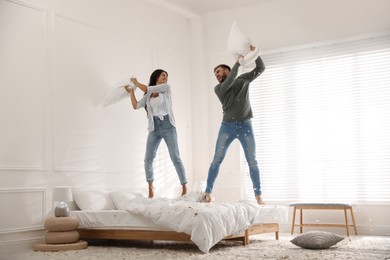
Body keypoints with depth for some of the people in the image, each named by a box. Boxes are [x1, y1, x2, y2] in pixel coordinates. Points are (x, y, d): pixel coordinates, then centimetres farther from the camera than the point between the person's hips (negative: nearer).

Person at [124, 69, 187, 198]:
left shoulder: (166, 88, 5)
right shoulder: (147, 96, 14)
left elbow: (148, 89, -3)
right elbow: (136, 106, 3)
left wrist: (136, 82, 11)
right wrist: (131, 91, 9)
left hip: (168, 126, -3)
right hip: (154, 128, 3)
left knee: (176, 158, -6)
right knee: (148, 159, -3)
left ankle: (184, 187, -1)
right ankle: (150, 187, 15)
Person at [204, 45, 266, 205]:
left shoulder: (243, 80, 8)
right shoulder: (218, 89, 4)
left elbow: (261, 68, 4)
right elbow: (228, 84, -17)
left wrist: (254, 53, -11)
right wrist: (238, 62, -20)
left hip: (245, 126, 0)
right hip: (227, 126, 0)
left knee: (252, 162, -2)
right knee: (217, 160, -3)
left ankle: (258, 196, 2)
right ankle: (208, 192, 3)